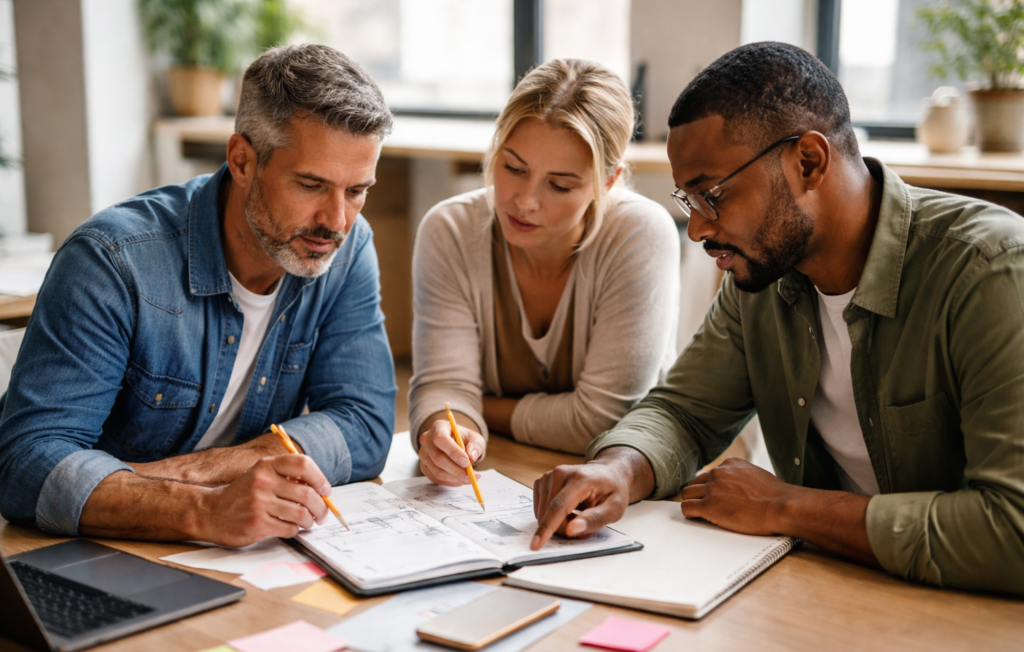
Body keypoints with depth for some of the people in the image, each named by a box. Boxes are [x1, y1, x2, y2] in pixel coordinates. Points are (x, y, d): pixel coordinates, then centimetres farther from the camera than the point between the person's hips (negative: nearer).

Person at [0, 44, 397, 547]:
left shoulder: (347, 249, -6)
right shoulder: (114, 261, -20)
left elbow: (364, 428, -11)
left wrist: (182, 471, -23)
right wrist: (204, 510, -42)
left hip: (253, 563, 2)